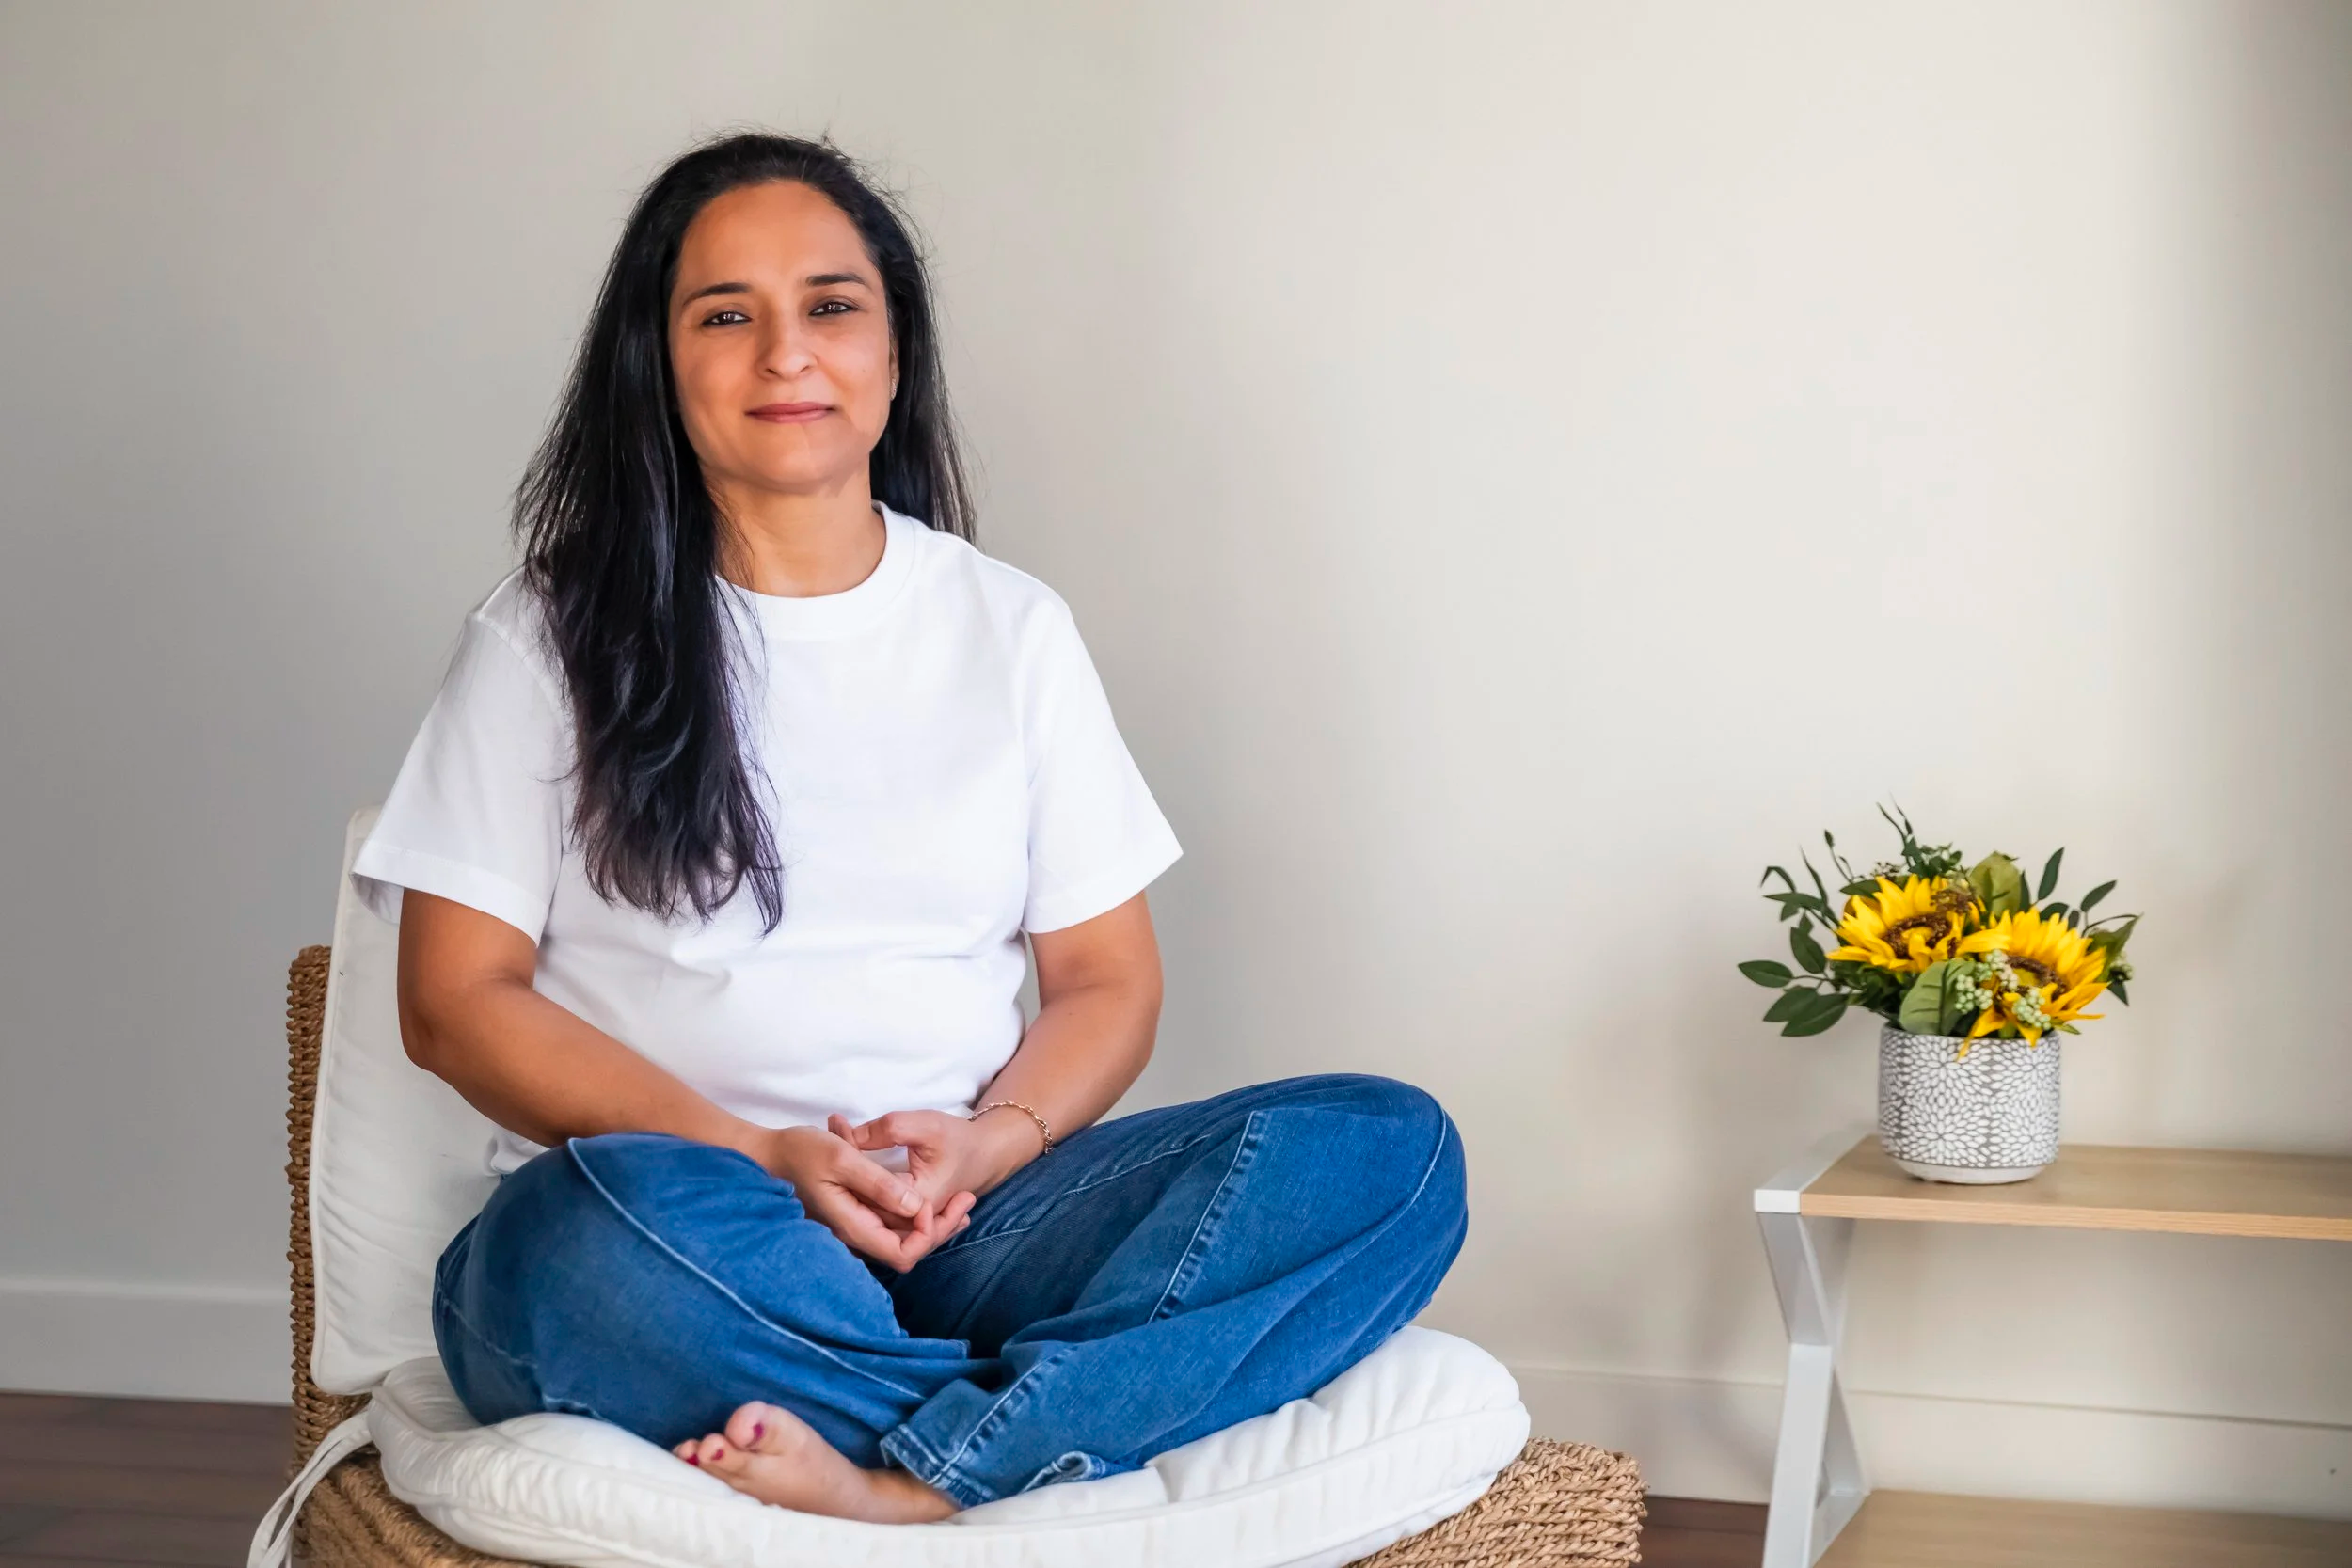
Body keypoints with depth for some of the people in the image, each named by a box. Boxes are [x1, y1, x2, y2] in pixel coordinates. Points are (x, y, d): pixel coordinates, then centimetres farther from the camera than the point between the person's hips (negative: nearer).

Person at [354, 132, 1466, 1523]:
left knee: (1391, 1152, -22)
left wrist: (992, 1143, -9)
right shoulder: (552, 637, 8)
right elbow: (458, 999, 1)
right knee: (601, 1228, -40)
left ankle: (911, 1478, -34)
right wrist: (765, 1158, -12)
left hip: (961, 1228, 3)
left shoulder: (1013, 629, 16)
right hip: (701, 1248, -3)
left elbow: (1109, 979, 14)